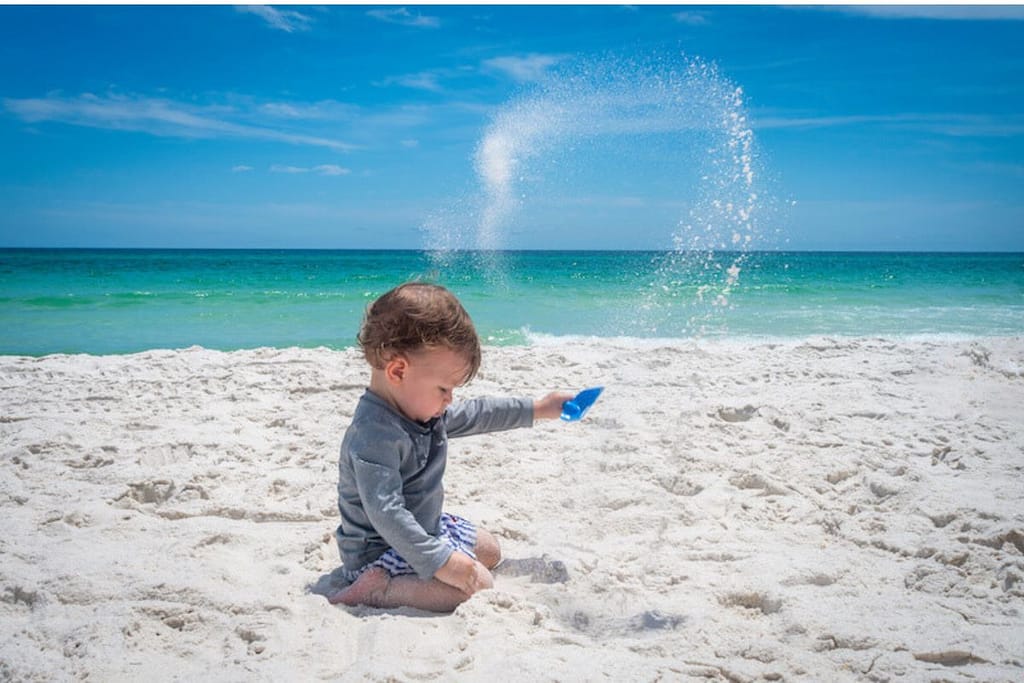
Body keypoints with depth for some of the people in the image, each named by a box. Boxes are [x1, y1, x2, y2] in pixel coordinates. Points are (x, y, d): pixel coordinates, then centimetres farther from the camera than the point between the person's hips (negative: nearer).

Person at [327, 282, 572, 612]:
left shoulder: (421, 409, 0)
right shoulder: (374, 437, -32)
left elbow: (473, 414, 16)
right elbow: (386, 515, -37)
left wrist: (537, 409, 19)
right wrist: (440, 562, -38)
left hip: (426, 526, 11)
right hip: (381, 552, -11)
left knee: (490, 550, 23)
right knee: (478, 585, -21)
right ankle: (377, 590, -17)